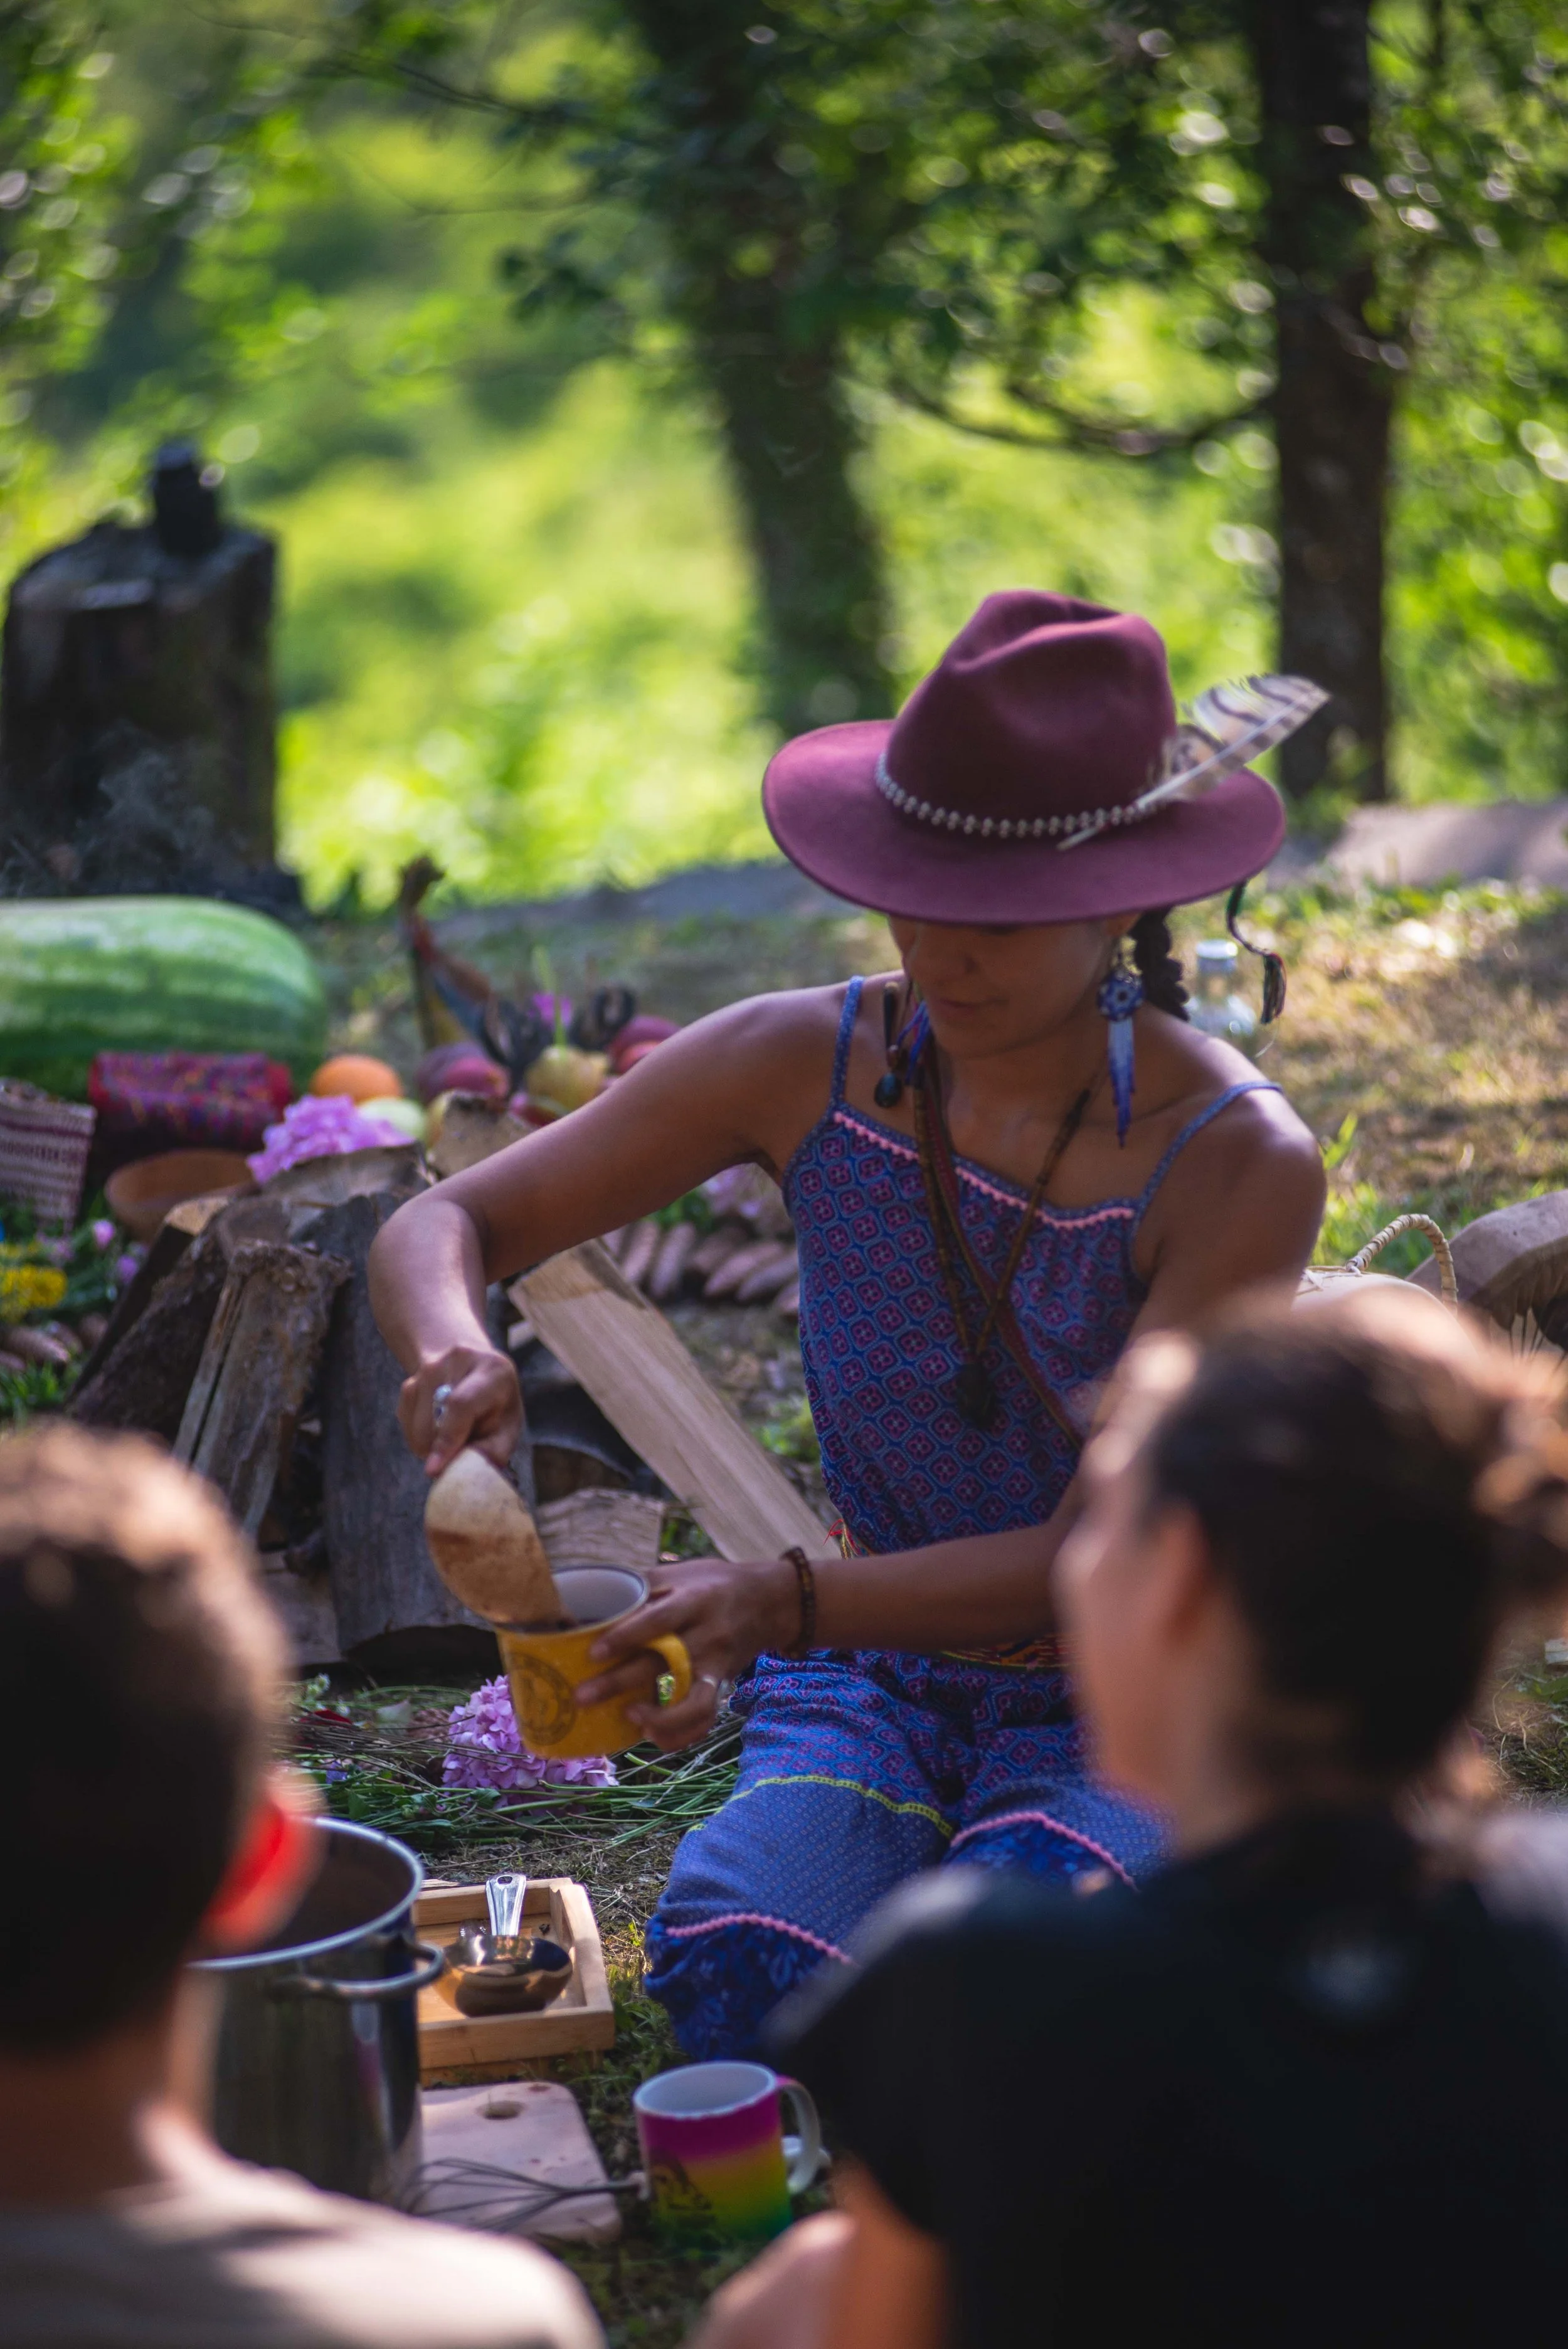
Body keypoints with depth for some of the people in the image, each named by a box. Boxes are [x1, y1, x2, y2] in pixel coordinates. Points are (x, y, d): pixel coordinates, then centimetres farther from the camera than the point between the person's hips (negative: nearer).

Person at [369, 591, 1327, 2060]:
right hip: (871, 1678, 2)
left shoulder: (1237, 1165, -19)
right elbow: (439, 1227, -4)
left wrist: (790, 1604, -36)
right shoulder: (804, 1067, -9)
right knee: (732, 1975, -30)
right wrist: (453, 1356, -29)